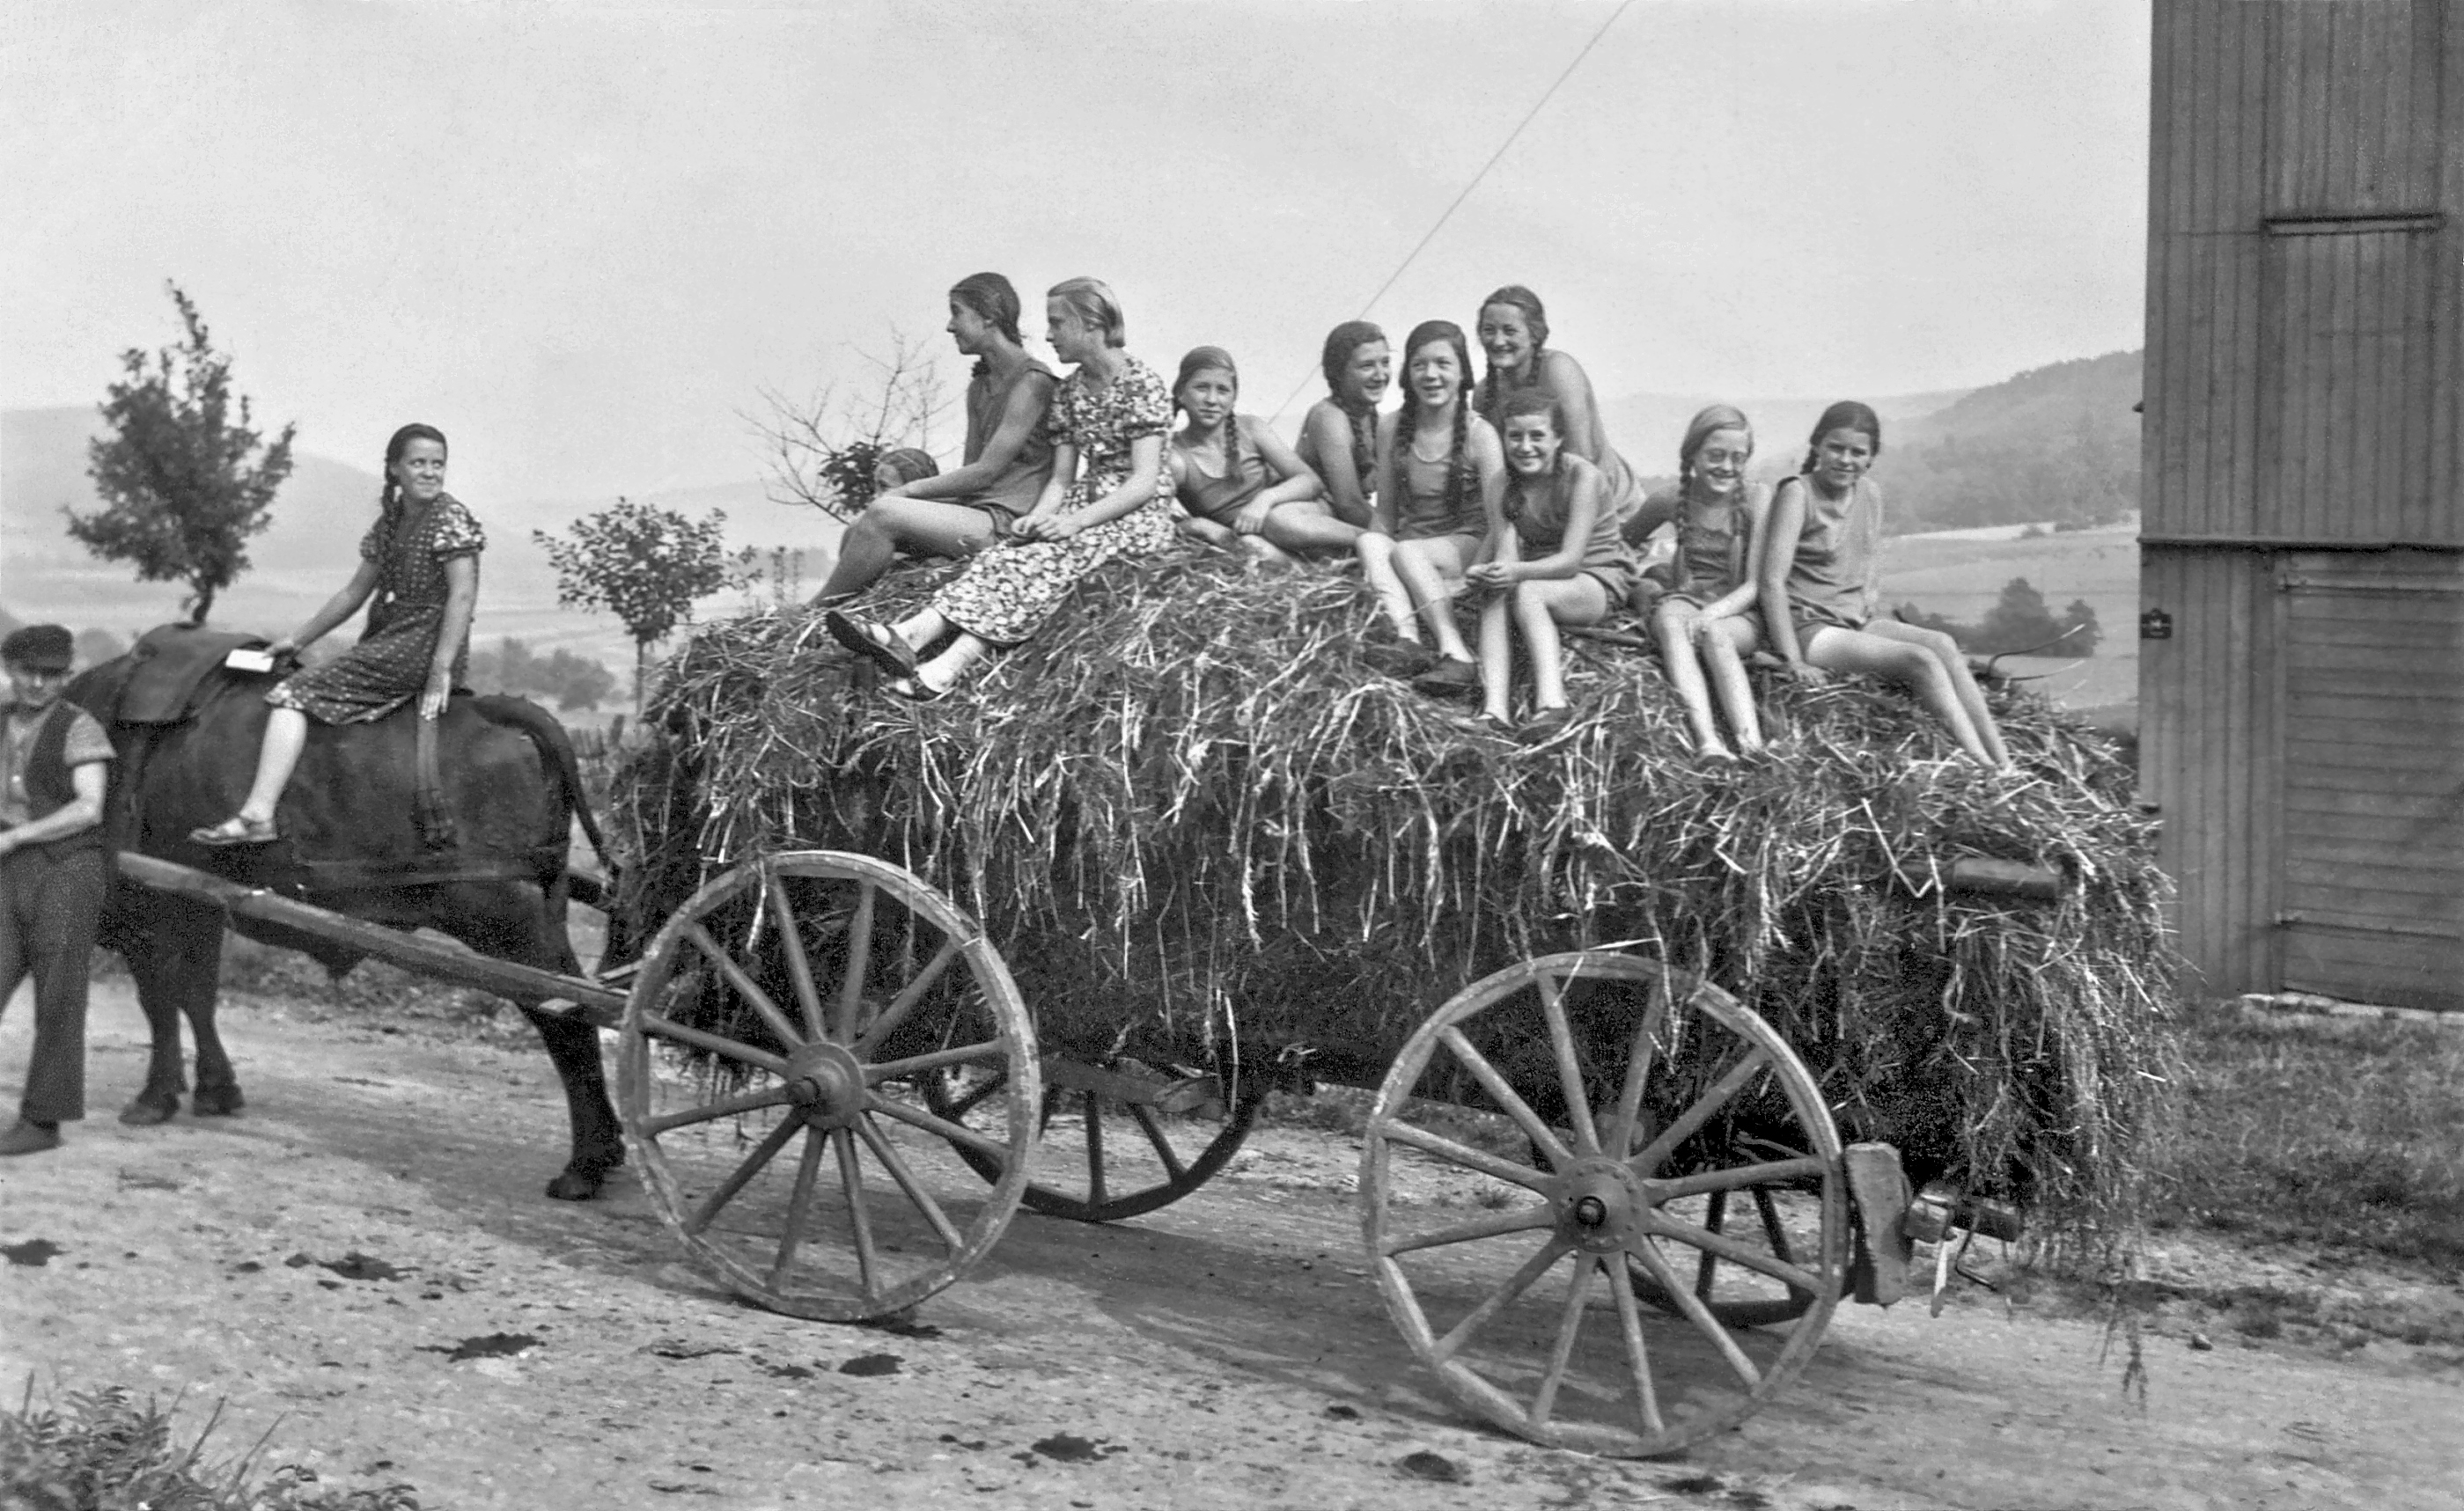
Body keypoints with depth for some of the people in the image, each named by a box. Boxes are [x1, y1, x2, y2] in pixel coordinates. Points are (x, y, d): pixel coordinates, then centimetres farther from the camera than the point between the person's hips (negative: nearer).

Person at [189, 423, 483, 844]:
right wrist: (297, 639, 23)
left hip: (424, 644, -9)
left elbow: (463, 595, -16)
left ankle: (257, 814, -21)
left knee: (295, 695, -13)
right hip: (390, 642, 9)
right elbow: (354, 593, 22)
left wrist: (441, 671, -22)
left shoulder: (450, 518, -9)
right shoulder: (389, 523, 16)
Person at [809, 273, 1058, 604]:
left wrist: (909, 490, -9)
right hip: (972, 512, 9)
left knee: (882, 512, -24)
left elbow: (986, 471, -14)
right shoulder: (979, 386, 21)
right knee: (856, 532, -6)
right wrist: (903, 486, 1)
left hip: (1005, 521, -9)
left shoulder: (1032, 381, -9)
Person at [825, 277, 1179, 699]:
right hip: (1089, 505, 6)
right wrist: (1039, 517, -13)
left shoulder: (1143, 384, -8)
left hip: (1139, 515, -6)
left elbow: (1145, 481, -16)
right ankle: (913, 633, -44)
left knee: (1058, 551, -33)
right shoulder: (1067, 393, 13)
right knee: (1017, 549, -23)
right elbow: (1062, 478, 9)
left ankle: (954, 663, -49)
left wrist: (1075, 521, -26)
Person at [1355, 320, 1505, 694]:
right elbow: (1384, 511, 8)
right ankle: (1408, 641, -43)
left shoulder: (1479, 435, -10)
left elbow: (1499, 521, -16)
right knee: (1369, 541, -25)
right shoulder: (1392, 428, 3)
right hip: (1414, 542, 4)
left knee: (1407, 551, -32)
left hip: (1465, 544, -4)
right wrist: (1377, 563, -9)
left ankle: (1458, 656, -42)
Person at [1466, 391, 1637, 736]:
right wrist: (1489, 573, -36)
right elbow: (1506, 555, -11)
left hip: (1597, 581, -5)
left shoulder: (1582, 477, -16)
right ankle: (1493, 708, -44)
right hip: (1539, 576, 5)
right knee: (1494, 595, -29)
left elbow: (1570, 560, -23)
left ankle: (1552, 703, -48)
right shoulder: (1506, 483, 0)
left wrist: (1518, 573, -41)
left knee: (1524, 592, -34)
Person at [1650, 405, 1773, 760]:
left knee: (1714, 633, -37)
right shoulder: (1672, 501, 4)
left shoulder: (1756, 498, -2)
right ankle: (1706, 741, -53)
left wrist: (1710, 615, -23)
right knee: (1670, 618, -35)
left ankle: (1752, 745, -52)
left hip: (1738, 614, -1)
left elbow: (1756, 583, -7)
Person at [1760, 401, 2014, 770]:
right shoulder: (1797, 493, -10)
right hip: (1809, 627, -6)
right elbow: (1772, 581, -16)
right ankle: (1983, 768, -25)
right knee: (1921, 661, -23)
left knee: (1943, 645, -18)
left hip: (1857, 622, 6)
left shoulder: (1871, 494, 10)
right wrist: (1793, 660, -23)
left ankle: (2004, 766, -22)